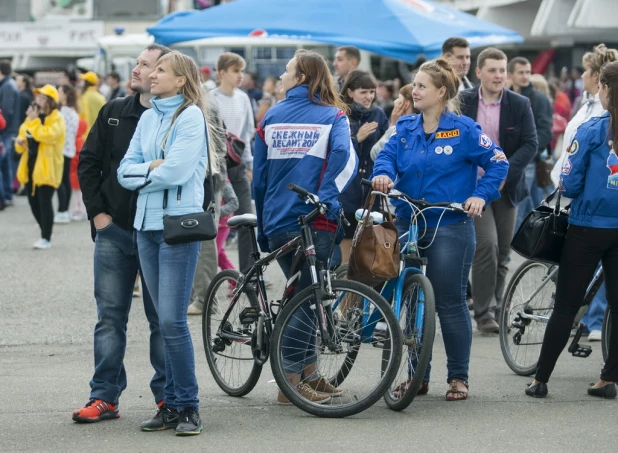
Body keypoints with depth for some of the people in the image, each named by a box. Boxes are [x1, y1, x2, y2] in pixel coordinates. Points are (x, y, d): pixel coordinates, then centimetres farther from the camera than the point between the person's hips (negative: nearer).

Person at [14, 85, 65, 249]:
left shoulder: (56, 119, -8)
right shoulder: (32, 117, 15)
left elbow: (46, 135, -25)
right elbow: (23, 134, 22)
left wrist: (34, 120, -19)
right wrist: (20, 141, 0)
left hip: (46, 167, -8)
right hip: (31, 165, 8)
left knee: (44, 201, -9)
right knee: (34, 201, 10)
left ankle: (46, 238, -3)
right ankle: (45, 233, 23)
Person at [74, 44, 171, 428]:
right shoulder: (114, 112, 8)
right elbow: (89, 162, 12)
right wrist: (97, 211, 3)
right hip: (114, 230, 5)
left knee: (162, 319, 3)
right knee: (110, 316, 7)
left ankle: (168, 399, 11)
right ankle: (105, 396, 12)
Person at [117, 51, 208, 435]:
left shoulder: (191, 117, -6)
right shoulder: (148, 118, 13)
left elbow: (176, 171, -17)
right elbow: (125, 171, 8)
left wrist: (141, 172, -1)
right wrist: (152, 168, -10)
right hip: (147, 224, 6)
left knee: (172, 320, -10)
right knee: (165, 320, 9)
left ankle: (189, 407, -3)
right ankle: (172, 403, 14)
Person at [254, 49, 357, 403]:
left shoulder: (272, 117, 10)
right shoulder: (333, 116, 0)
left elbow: (260, 176, 12)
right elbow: (343, 154, -21)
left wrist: (262, 229, 19)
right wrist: (328, 199, -20)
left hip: (276, 222, 4)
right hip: (314, 222, -4)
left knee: (303, 293, 15)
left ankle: (309, 373, 19)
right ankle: (291, 380, -3)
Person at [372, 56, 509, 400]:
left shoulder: (463, 129, -4)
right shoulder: (406, 128, 10)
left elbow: (498, 162, -2)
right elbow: (388, 155, -2)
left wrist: (481, 195, -13)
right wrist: (383, 173, -23)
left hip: (449, 227, -5)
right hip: (409, 225, 5)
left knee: (450, 304, -3)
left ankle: (459, 377, 7)